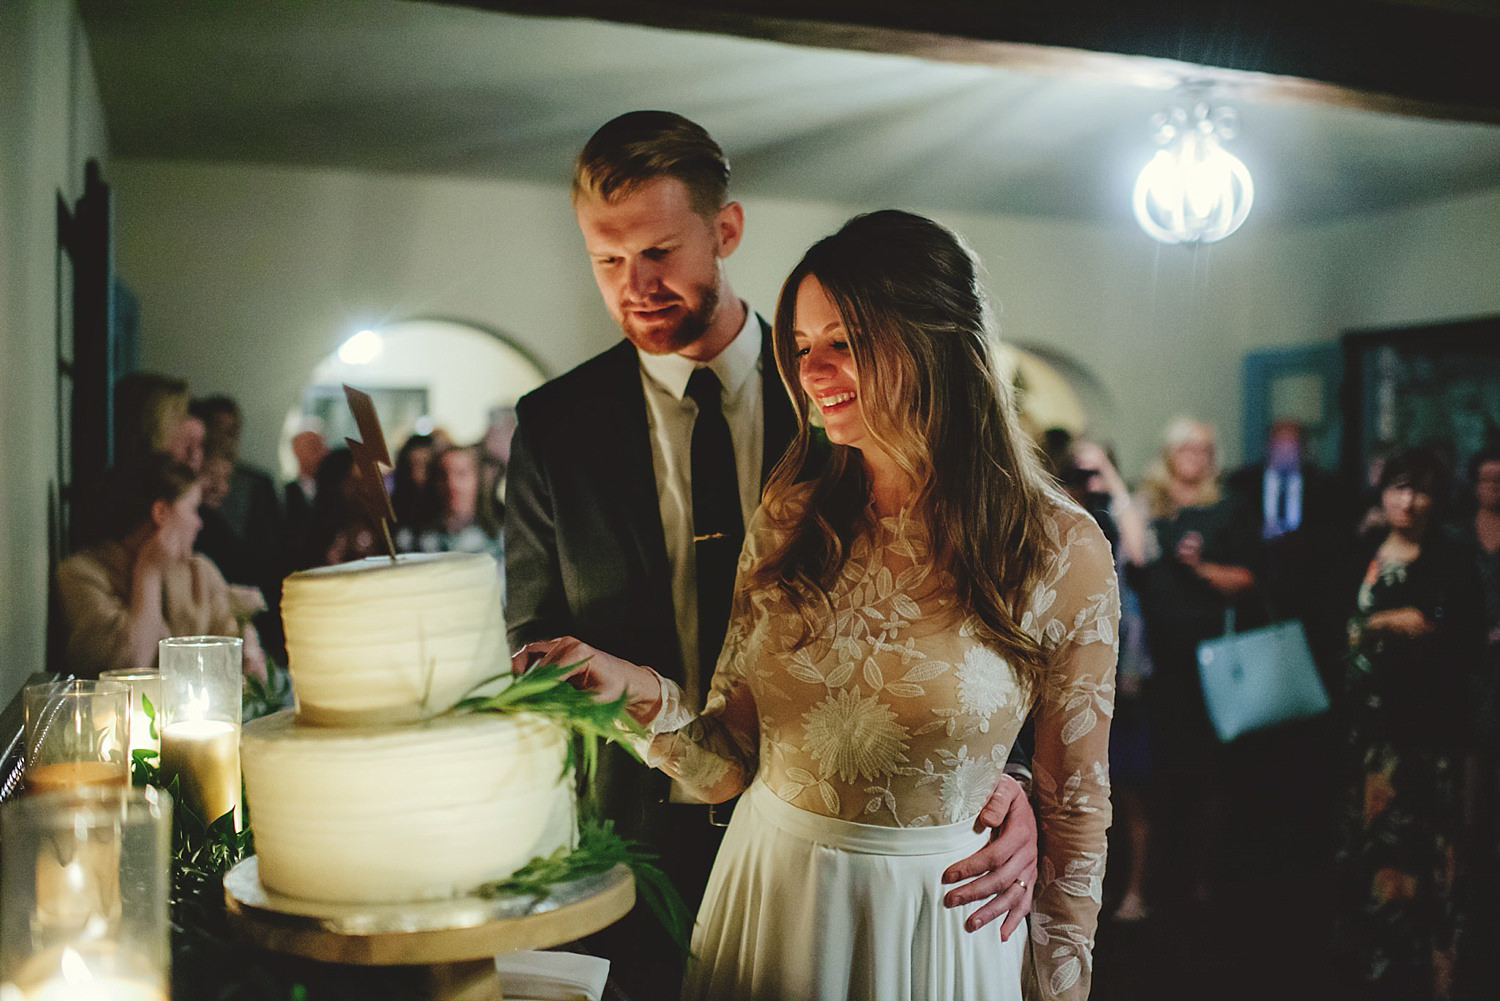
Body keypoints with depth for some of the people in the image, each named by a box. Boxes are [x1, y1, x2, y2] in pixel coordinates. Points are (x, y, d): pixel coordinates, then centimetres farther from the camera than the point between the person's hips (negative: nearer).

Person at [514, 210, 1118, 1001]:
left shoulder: (1062, 552, -13)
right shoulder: (789, 521, -4)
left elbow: (1076, 810, -4)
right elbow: (729, 766, -4)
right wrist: (640, 692, -22)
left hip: (937, 927, -2)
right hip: (768, 899, 3)